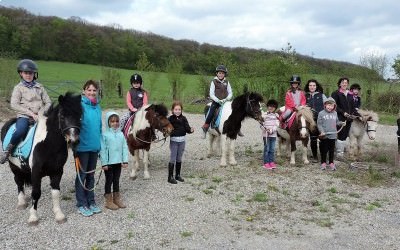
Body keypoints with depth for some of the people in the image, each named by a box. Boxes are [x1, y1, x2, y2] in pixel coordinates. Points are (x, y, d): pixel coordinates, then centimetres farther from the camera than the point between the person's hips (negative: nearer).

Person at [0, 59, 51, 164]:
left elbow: (48, 102, 12)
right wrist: (31, 113, -13)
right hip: (24, 116, -2)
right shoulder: (18, 88, 8)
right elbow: (14, 105, -4)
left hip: (40, 116, 2)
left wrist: (41, 113, -7)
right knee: (21, 131, -33)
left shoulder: (40, 87, 16)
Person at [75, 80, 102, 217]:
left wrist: (100, 143, 13)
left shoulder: (97, 106, 8)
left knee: (91, 175, 16)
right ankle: (81, 205, 18)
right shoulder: (80, 105, -12)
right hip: (82, 147, -6)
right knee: (82, 175, 6)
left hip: (94, 146, 6)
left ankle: (91, 202, 28)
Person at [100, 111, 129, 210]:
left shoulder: (121, 134, 5)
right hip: (109, 163, -4)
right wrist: (104, 163, -13)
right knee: (109, 180, 5)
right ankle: (109, 201, 14)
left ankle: (117, 199, 26)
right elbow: (102, 150, -10)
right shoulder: (105, 135, -9)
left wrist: (125, 161, 0)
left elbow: (124, 148, 6)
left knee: (116, 180, 14)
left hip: (118, 162, 4)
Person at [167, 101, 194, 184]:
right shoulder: (170, 119, -9)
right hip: (173, 140, -4)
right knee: (172, 159, -1)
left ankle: (178, 175, 27)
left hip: (182, 140, 4)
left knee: (179, 158, 15)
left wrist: (191, 130, -24)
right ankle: (170, 177, 6)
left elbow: (187, 128, -4)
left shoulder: (183, 118, 1)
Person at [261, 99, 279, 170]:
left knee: (272, 149, 8)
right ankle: (266, 163, 5)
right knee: (266, 149, 0)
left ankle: (272, 162, 17)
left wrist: (272, 130, -17)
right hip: (266, 134, -3)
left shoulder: (276, 115, 7)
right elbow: (261, 124, -3)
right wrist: (266, 129, -20)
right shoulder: (264, 115, -2)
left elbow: (277, 125, -1)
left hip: (273, 134, 3)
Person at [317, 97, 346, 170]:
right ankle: (323, 162, 19)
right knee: (324, 150, 6)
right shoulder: (321, 113, -6)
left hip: (333, 135, 3)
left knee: (332, 150, 10)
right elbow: (319, 124, -7)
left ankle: (331, 163, 22)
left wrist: (342, 123, -4)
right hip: (324, 135, -3)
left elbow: (337, 122, 15)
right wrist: (322, 131, -18)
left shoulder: (335, 113, 7)